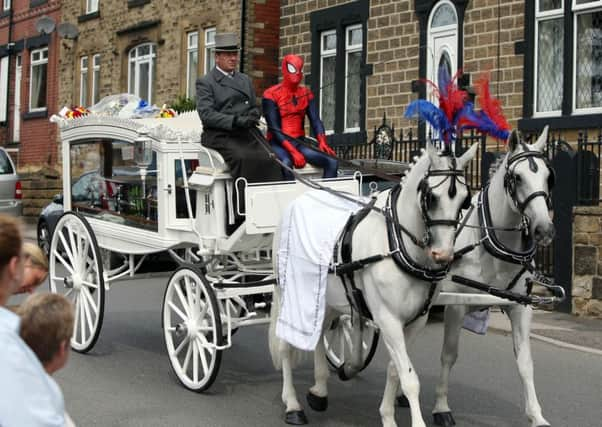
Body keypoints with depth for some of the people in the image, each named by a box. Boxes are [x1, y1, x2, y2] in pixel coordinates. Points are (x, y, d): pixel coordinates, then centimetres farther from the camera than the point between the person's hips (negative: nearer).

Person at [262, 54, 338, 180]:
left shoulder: (306, 93, 13)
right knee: (286, 163, -39)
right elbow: (274, 129, -12)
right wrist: (293, 151, -24)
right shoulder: (271, 94, -4)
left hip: (299, 143, 5)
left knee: (332, 162, -17)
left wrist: (322, 141, -18)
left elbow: (315, 120, 3)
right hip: (278, 143, -5)